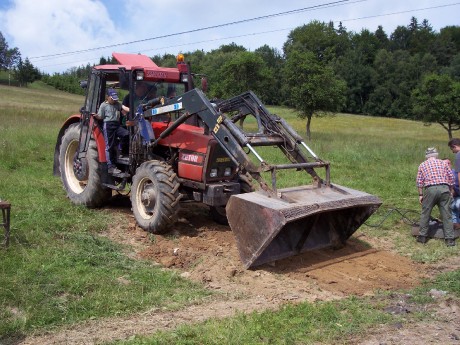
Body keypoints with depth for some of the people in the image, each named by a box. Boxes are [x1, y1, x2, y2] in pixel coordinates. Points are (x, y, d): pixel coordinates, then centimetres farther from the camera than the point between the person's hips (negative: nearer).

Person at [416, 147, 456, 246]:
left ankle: (422, 236, 15)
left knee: (425, 213, 11)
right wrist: (451, 191, 18)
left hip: (430, 189, -1)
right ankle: (450, 239, 6)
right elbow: (451, 177, 11)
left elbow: (419, 181, 7)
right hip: (444, 189, 1)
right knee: (447, 215, 5)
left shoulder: (422, 165, 14)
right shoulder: (443, 162, 16)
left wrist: (420, 194, 11)